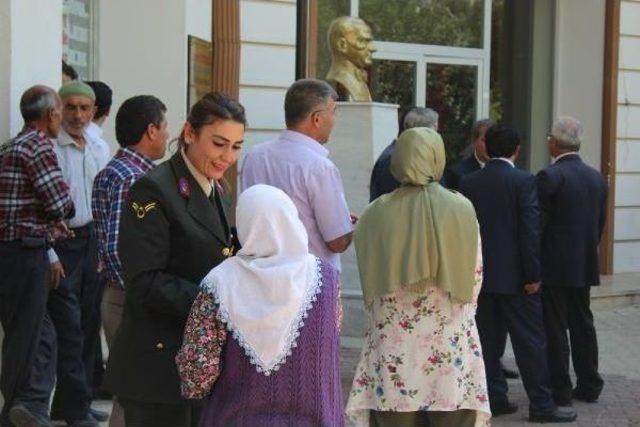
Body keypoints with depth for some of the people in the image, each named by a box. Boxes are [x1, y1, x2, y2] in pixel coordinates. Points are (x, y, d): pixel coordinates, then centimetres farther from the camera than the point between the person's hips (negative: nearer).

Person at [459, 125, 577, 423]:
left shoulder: (468, 183, 3)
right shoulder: (524, 181, -10)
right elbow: (530, 230, -15)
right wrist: (533, 275, -10)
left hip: (480, 275, 5)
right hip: (514, 275, -4)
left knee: (488, 340, 10)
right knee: (530, 341, 0)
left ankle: (494, 399, 13)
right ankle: (541, 405, 1)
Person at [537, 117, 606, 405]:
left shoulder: (550, 176, -14)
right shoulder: (597, 178, 8)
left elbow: (538, 222, -14)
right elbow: (600, 223, 12)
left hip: (554, 266, -7)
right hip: (586, 265, 7)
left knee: (554, 327, 0)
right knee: (582, 323, 14)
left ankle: (559, 389, 3)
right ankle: (589, 386, 18)